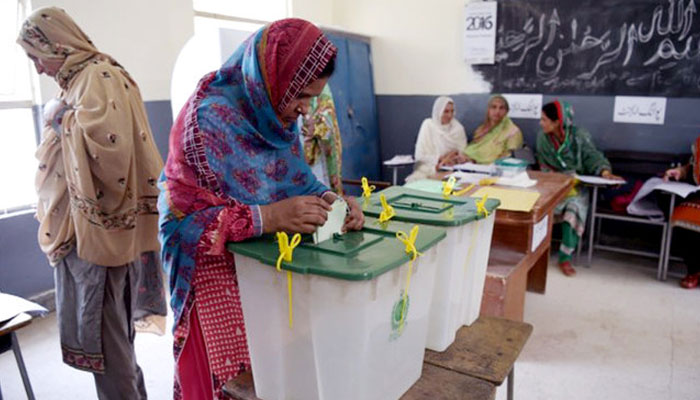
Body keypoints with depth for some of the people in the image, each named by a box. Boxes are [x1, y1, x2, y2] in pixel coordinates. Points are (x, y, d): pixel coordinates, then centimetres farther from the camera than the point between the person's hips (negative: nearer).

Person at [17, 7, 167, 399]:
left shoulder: (97, 77, -12)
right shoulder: (80, 79, 17)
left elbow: (105, 137, -29)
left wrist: (63, 121, -13)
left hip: (95, 225, -10)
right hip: (81, 223, 10)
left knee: (102, 327, 0)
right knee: (106, 323, 18)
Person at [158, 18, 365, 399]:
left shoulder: (279, 114, 0)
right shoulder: (206, 119, -22)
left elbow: (298, 181, 7)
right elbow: (183, 218, -24)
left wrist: (327, 199, -14)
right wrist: (269, 217, -32)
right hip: (218, 274, -6)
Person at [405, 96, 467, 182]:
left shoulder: (458, 127, 7)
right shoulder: (428, 124, -1)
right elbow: (420, 155, -4)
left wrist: (456, 153, -14)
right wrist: (440, 158, -16)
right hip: (429, 168, -2)